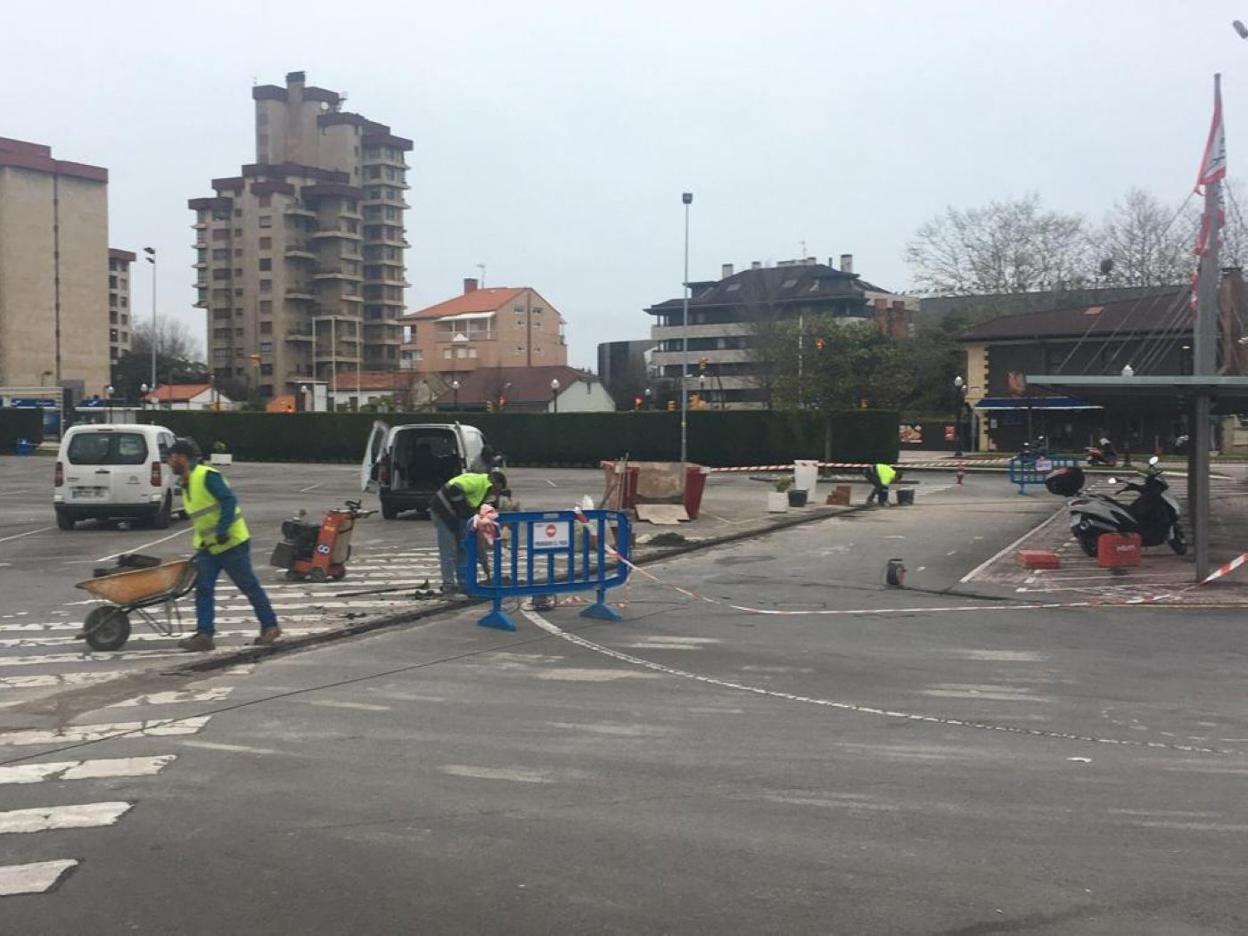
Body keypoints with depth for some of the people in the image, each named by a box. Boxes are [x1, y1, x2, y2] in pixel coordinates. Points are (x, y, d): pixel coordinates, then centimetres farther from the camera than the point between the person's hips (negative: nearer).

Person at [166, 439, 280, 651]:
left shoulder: (206, 476, -15)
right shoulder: (186, 485, 14)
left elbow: (229, 500, -23)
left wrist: (222, 530, -29)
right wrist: (200, 543, 19)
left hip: (231, 542, -9)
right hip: (207, 547, 9)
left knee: (250, 586, 2)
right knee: (203, 588, -1)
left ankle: (270, 626, 14)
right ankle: (204, 634, -1)